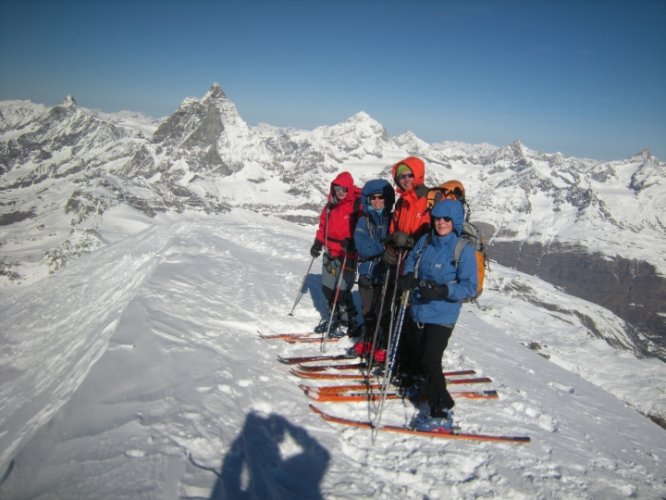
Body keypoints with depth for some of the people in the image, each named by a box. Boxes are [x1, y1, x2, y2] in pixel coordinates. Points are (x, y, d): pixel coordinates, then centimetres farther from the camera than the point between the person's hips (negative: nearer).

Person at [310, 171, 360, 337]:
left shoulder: (356, 207, -11)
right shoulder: (331, 205, 10)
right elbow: (323, 225, 17)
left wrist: (352, 243, -27)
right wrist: (318, 242, 10)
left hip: (347, 256, -7)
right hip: (330, 253, 7)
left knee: (342, 290, -5)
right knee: (327, 288, 13)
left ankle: (348, 323, 14)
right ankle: (334, 317, 32)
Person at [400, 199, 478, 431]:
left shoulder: (464, 250, -16)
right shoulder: (426, 241, 0)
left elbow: (470, 287, -16)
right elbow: (411, 259, 15)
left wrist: (442, 291, -31)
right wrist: (408, 276, -7)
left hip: (441, 316, -7)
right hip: (417, 310, 7)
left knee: (430, 362, -10)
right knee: (416, 354, 22)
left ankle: (442, 413, 5)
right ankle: (426, 385, 50)